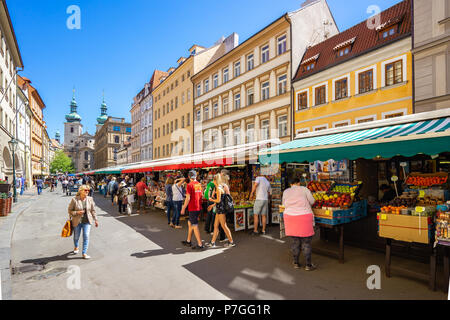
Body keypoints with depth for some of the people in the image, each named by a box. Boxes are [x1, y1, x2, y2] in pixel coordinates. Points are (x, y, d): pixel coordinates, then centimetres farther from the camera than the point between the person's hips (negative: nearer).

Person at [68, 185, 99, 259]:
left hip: (87, 221, 1)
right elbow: (70, 210, -3)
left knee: (86, 236, -7)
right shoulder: (74, 199, -11)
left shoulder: (90, 199, -2)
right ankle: (76, 247, 47)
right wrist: (77, 212, -21)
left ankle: (84, 253, 3)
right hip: (77, 221, -1)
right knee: (76, 236, 15)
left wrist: (95, 220, 7)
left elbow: (93, 210, 6)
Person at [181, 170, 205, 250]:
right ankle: (188, 241, 30)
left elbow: (188, 198, -16)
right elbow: (202, 196, 13)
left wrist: (183, 208, -8)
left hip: (193, 208, -8)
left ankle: (200, 245, 1)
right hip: (199, 207, 8)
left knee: (195, 226, -2)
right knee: (190, 223, 20)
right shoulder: (199, 184, 7)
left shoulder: (190, 185, -13)